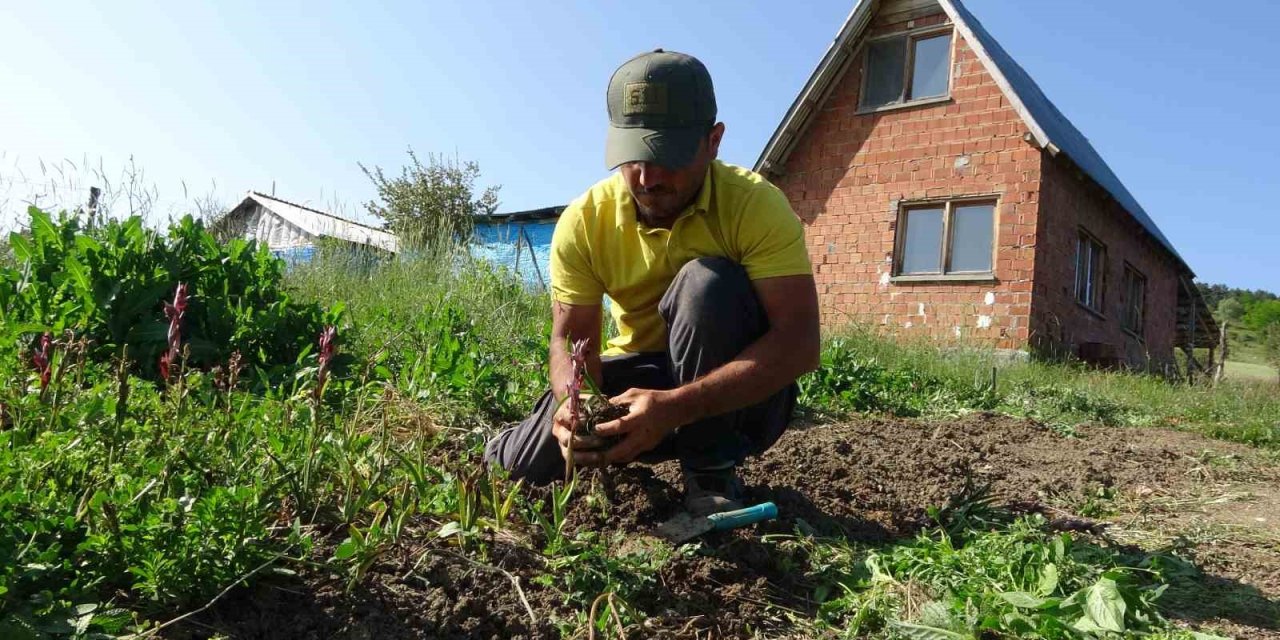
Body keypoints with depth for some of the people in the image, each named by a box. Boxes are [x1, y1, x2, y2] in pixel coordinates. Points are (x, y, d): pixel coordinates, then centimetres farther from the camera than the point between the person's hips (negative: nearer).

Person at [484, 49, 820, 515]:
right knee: (516, 463, -15)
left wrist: (677, 406, -43)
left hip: (741, 392, -2)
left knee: (708, 282, -32)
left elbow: (799, 343, -30)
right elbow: (571, 339, -10)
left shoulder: (757, 205, -22)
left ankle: (712, 476, -17)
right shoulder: (584, 221, -12)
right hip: (642, 376, 3)